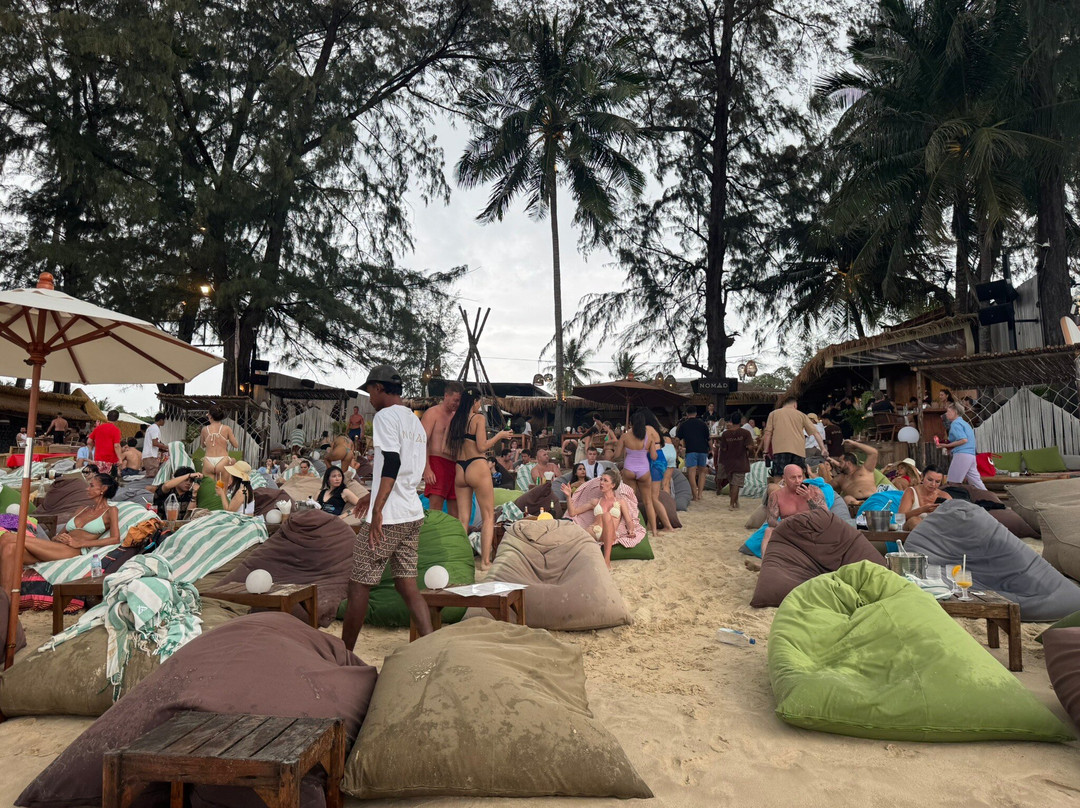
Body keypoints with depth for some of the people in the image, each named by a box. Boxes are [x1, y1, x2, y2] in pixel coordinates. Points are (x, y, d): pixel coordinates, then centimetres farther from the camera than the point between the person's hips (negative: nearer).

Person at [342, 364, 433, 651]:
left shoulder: (385, 416, -7)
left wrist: (377, 510, -23)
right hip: (413, 516, 8)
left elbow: (391, 464, -20)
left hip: (387, 517, -8)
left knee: (359, 585, 4)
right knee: (407, 586, 10)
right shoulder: (416, 422, 18)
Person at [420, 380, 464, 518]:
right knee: (436, 507, -12)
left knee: (455, 508, 8)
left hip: (454, 465, 7)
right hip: (437, 462, -7)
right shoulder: (433, 413, -2)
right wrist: (427, 469, -20)